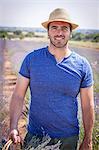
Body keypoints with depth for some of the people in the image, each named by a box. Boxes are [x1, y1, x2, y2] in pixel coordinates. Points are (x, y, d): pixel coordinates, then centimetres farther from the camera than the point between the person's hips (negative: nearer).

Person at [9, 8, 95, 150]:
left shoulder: (82, 65, -5)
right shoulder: (31, 59, -6)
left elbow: (88, 106, -1)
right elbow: (18, 95, -5)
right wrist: (13, 127, -17)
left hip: (68, 138, 1)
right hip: (34, 136, 0)